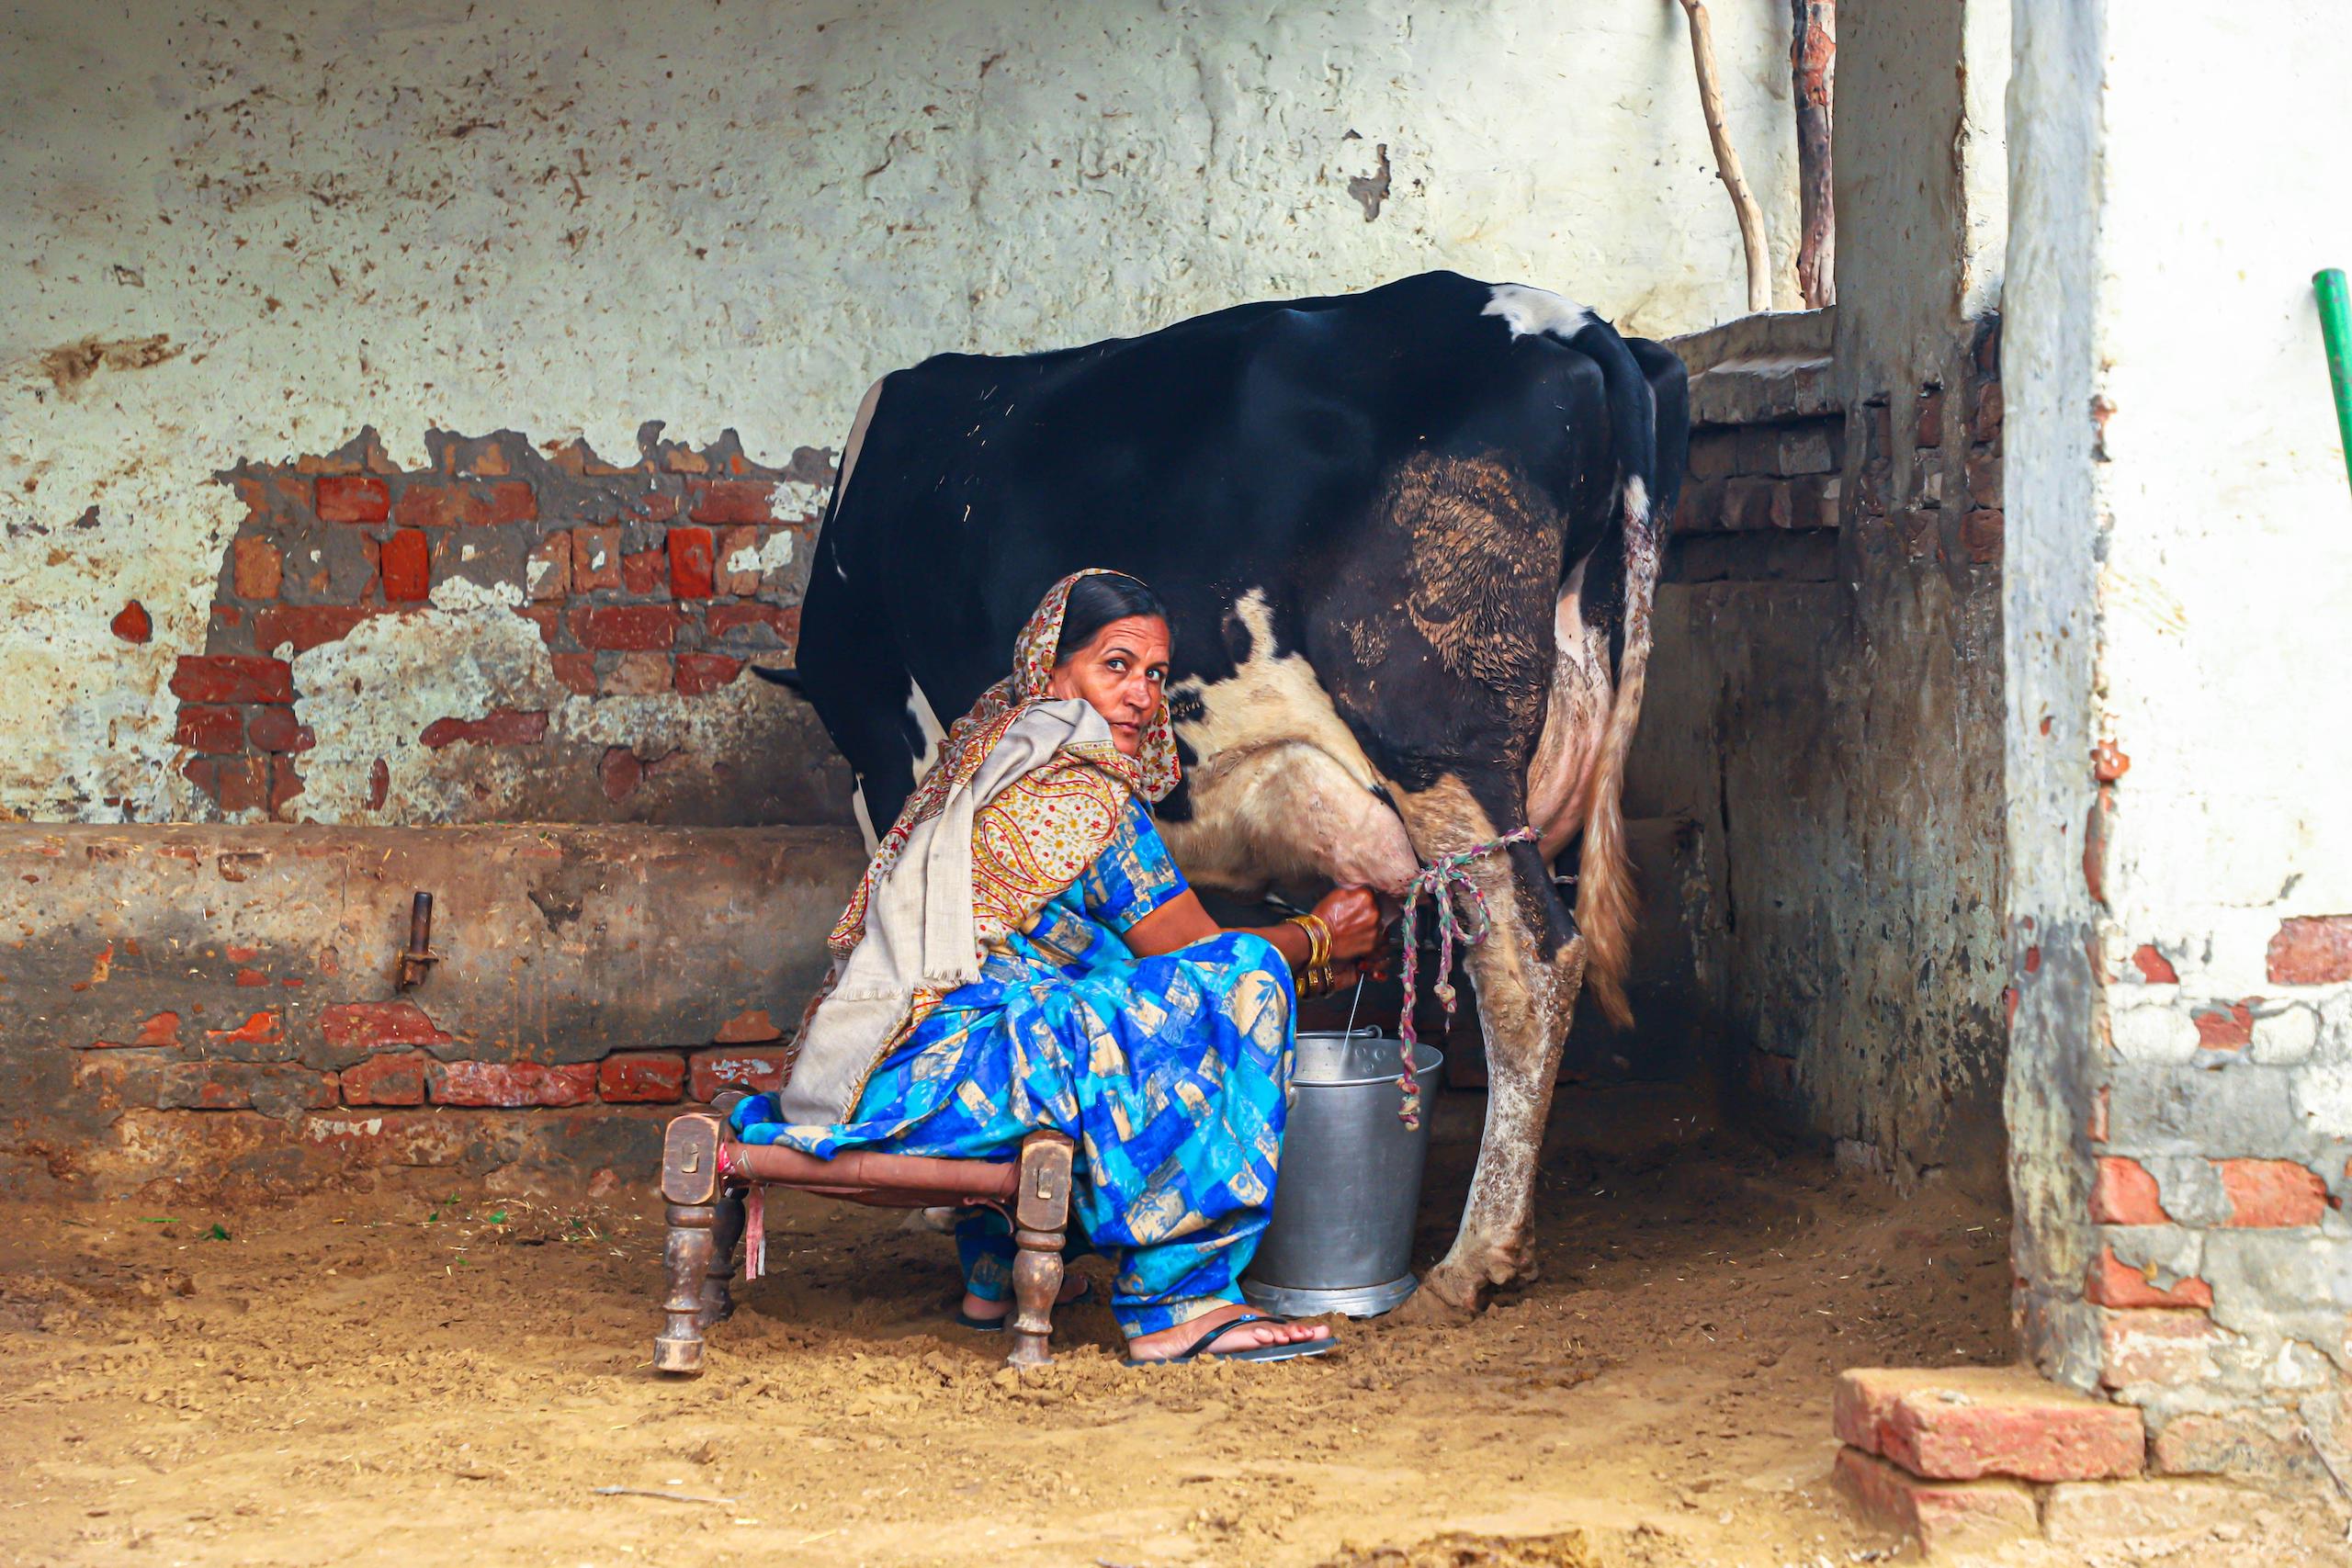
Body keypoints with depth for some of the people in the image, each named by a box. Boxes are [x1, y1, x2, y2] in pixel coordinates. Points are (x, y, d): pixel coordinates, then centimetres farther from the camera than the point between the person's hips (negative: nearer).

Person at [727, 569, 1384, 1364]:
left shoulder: (990, 749, 20)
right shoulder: (1082, 791, -8)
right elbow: (1197, 951, 0)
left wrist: (1310, 958, 29)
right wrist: (1315, 941, 19)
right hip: (936, 1075, -10)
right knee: (1234, 986, -10)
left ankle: (996, 1274, 33)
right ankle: (1171, 1305, -7)